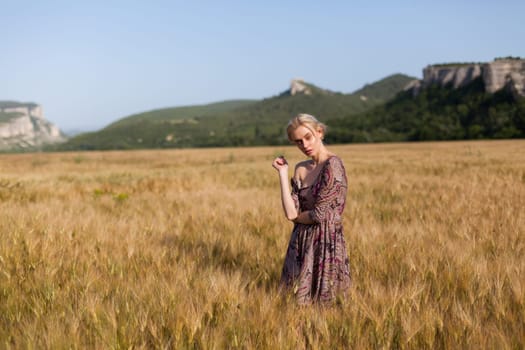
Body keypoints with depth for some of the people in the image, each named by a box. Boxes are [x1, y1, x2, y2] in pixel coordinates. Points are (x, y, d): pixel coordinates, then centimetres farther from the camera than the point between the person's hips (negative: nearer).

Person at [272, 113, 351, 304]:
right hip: (301, 243, 7)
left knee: (323, 302, 0)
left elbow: (320, 215, -17)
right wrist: (283, 173, -4)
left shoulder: (333, 165, -15)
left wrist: (296, 215, 2)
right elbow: (291, 212, -5)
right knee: (301, 301, 10)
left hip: (326, 243, -7)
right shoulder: (301, 169, 7)